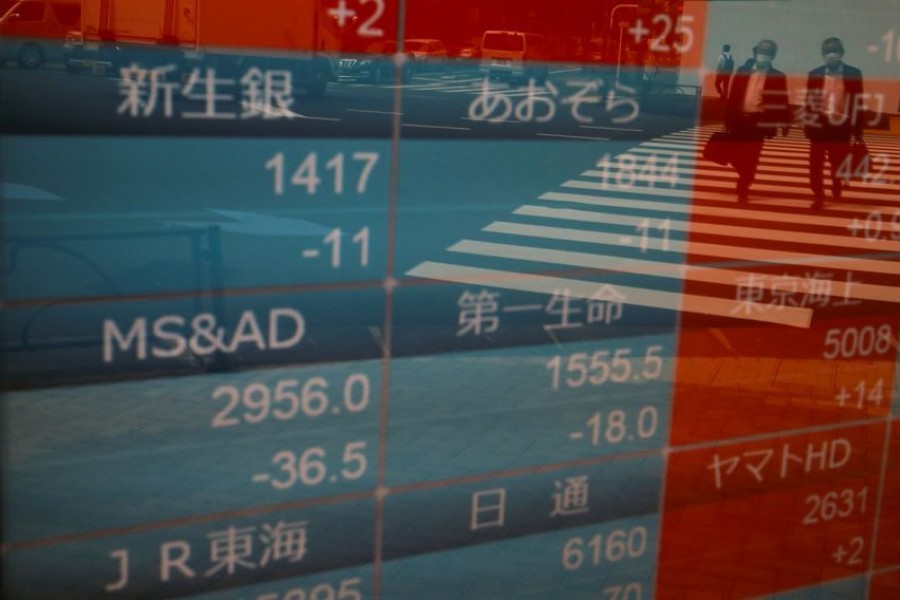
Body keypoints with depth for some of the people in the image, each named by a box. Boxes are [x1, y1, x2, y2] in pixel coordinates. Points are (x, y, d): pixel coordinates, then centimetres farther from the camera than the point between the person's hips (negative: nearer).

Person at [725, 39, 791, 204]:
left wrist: (785, 123, -3)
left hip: (760, 121, -2)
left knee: (751, 158, -2)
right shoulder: (743, 72, 7)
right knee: (737, 155, 5)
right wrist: (729, 120, 1)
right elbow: (733, 97, 5)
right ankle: (745, 180, 30)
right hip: (741, 119, 2)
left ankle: (743, 188, 8)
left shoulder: (778, 77, 2)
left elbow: (782, 102, 2)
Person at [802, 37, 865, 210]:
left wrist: (857, 129, -1)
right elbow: (809, 101, 8)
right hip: (819, 126, 1)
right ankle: (818, 197, 7)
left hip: (841, 127, -1)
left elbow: (858, 103, 1)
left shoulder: (853, 74, 0)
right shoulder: (815, 74, 5)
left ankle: (837, 189, 35)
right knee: (815, 165, -3)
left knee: (838, 165, 9)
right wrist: (807, 124, 2)